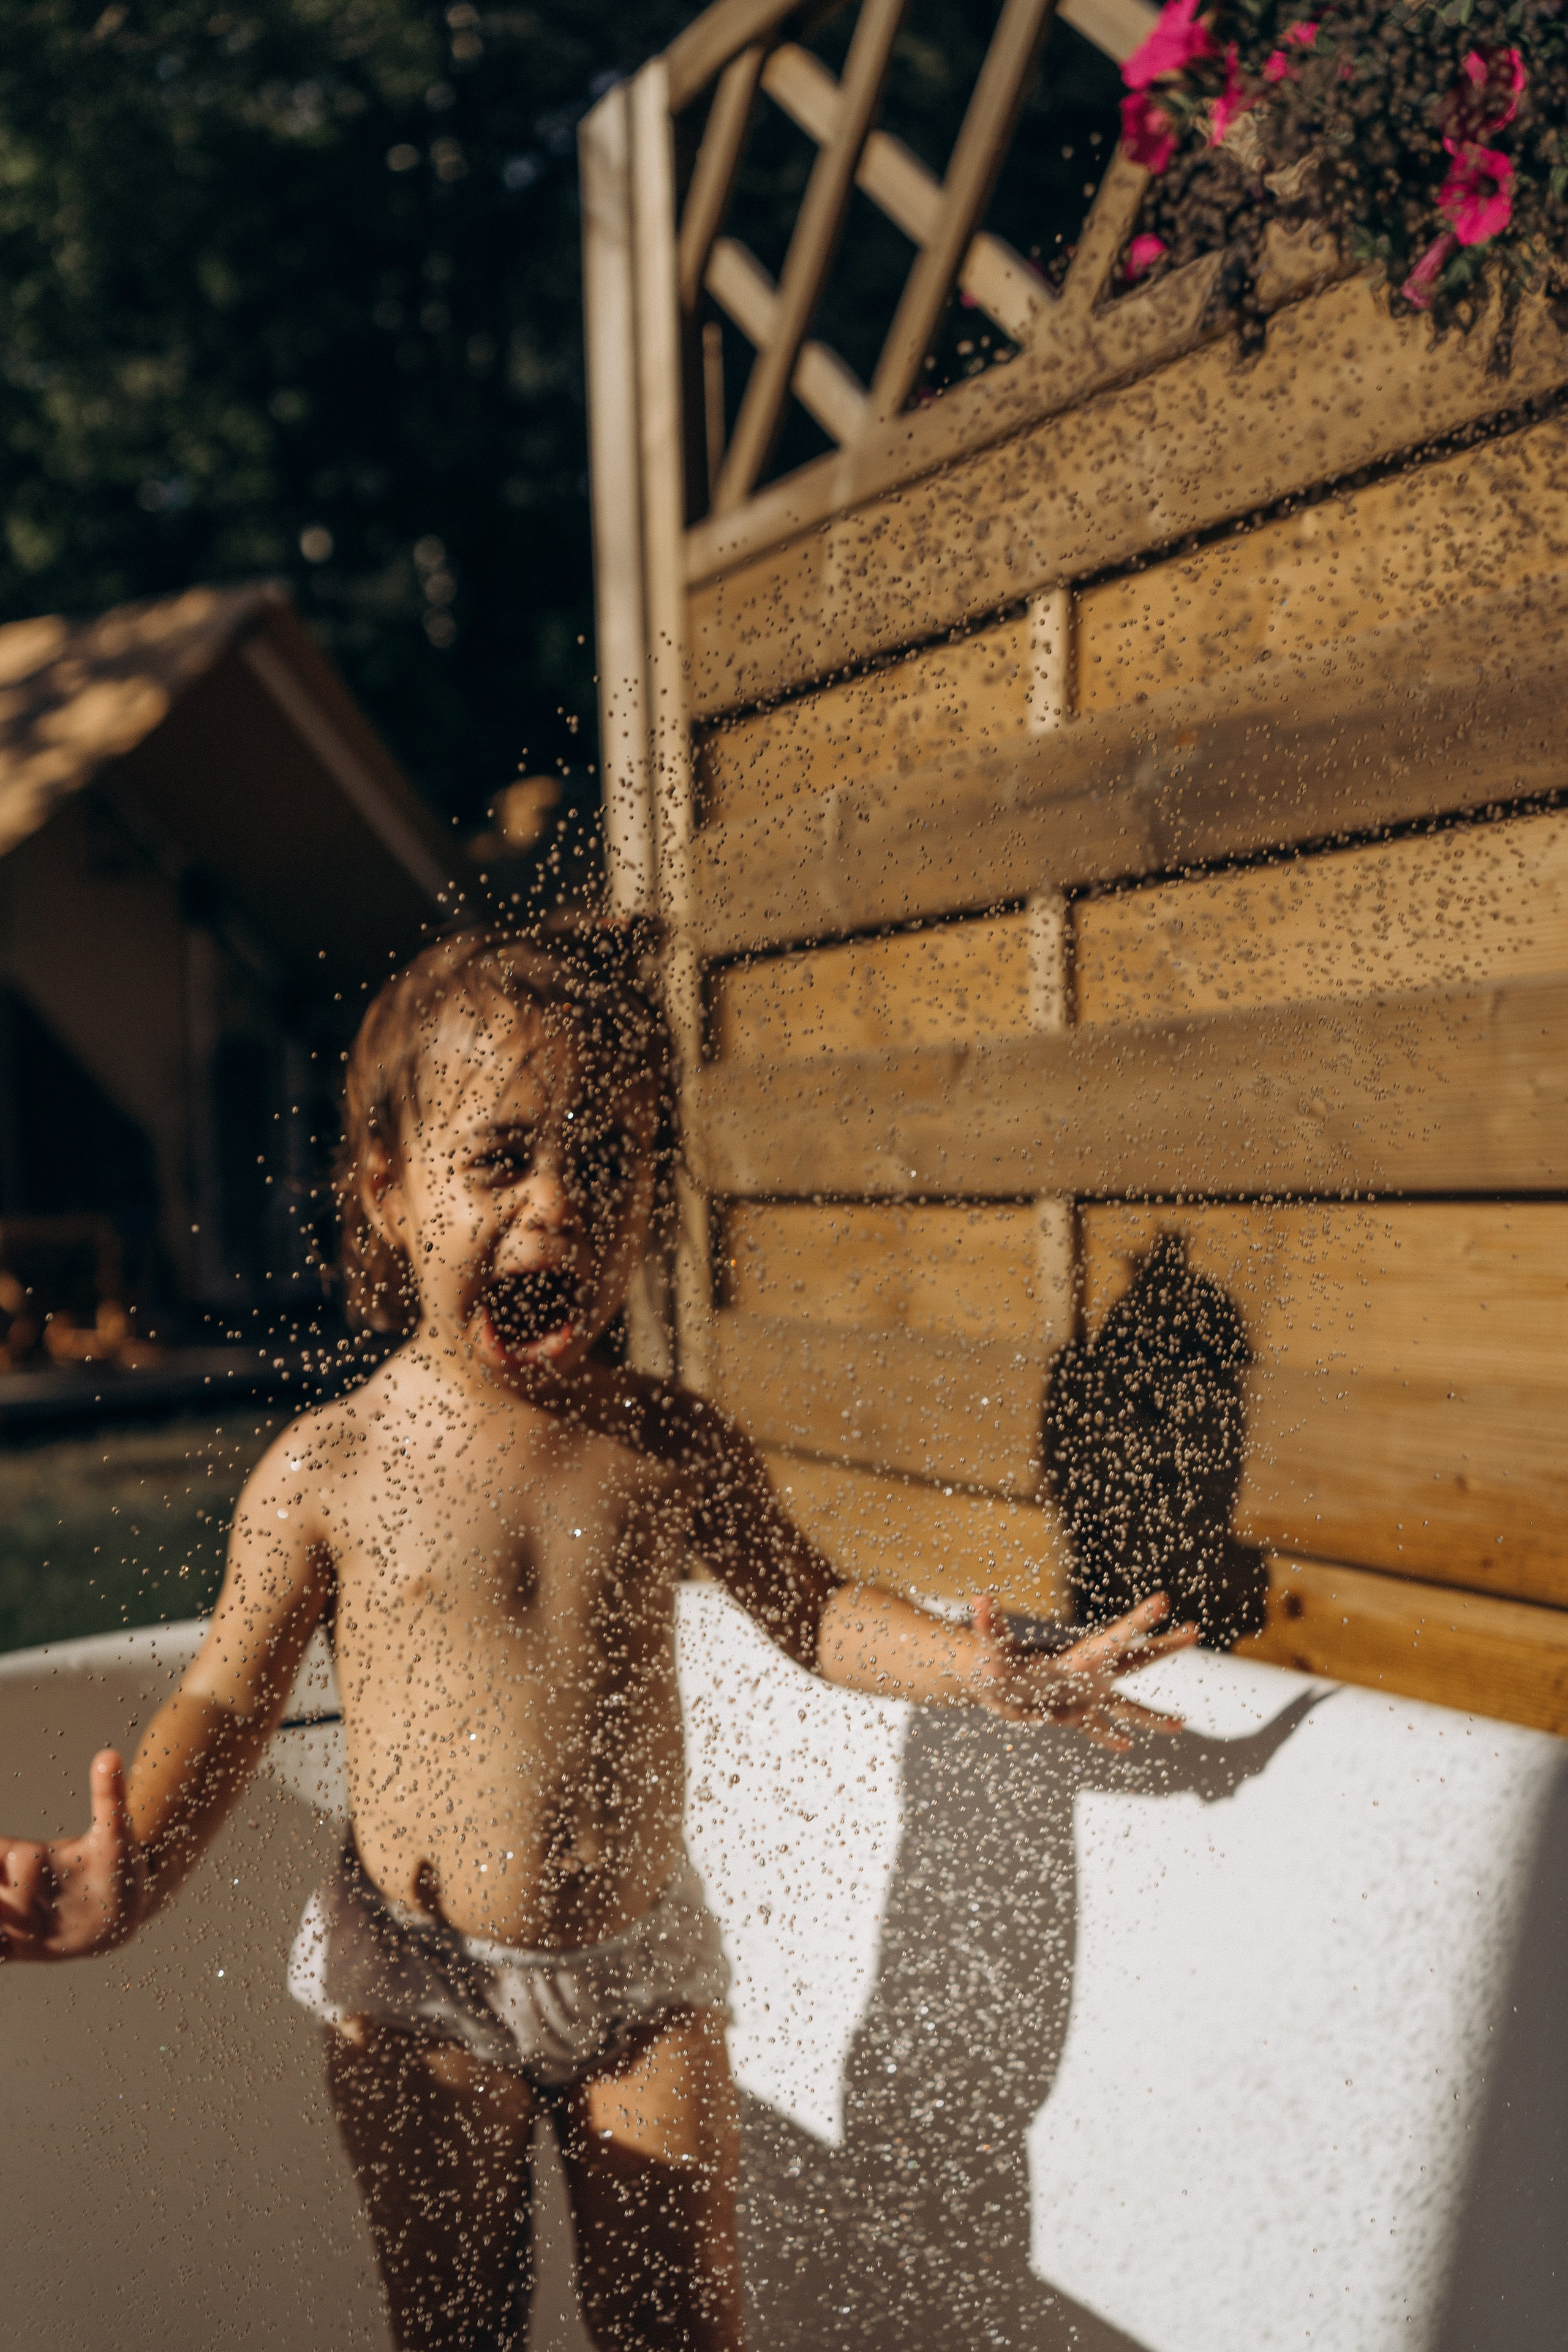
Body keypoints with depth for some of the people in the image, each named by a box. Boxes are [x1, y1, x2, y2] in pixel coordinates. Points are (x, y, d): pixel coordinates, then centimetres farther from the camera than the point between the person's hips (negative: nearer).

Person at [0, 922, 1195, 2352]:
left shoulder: (673, 1449, -9)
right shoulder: (328, 1471, -14)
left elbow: (807, 1607, 4)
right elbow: (228, 1701, -6)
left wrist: (978, 1670, -12)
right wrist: (133, 1872, -23)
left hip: (643, 1965, 2)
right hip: (417, 1985, -1)